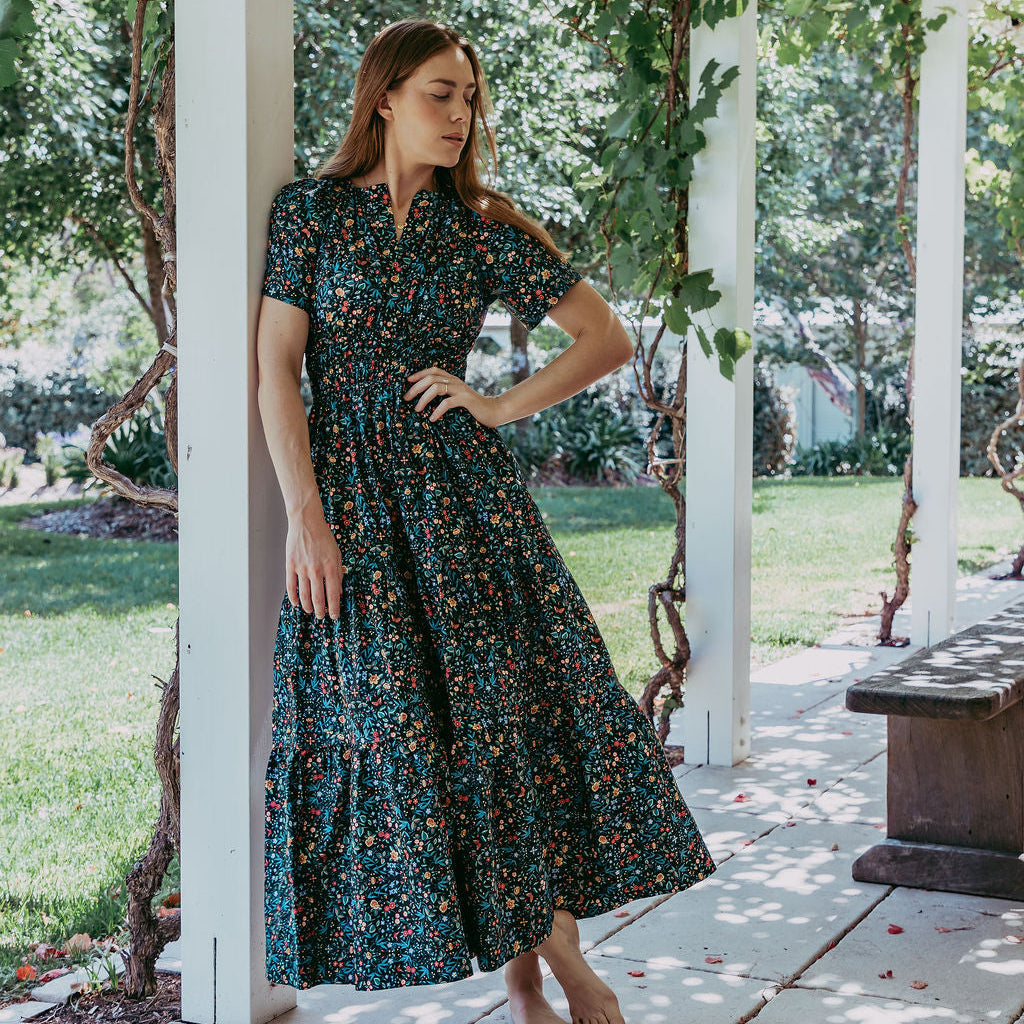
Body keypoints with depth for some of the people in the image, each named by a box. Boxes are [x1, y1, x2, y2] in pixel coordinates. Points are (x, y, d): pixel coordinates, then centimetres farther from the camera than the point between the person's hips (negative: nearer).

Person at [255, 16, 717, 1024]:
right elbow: (276, 369, -3)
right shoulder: (310, 209, 2)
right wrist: (306, 516, -11)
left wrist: (501, 407, -2)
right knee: (392, 727, -2)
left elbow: (609, 339, 9)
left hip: (464, 488, 2)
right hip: (350, 494, -1)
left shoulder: (483, 225, 7)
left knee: (520, 707, -4)